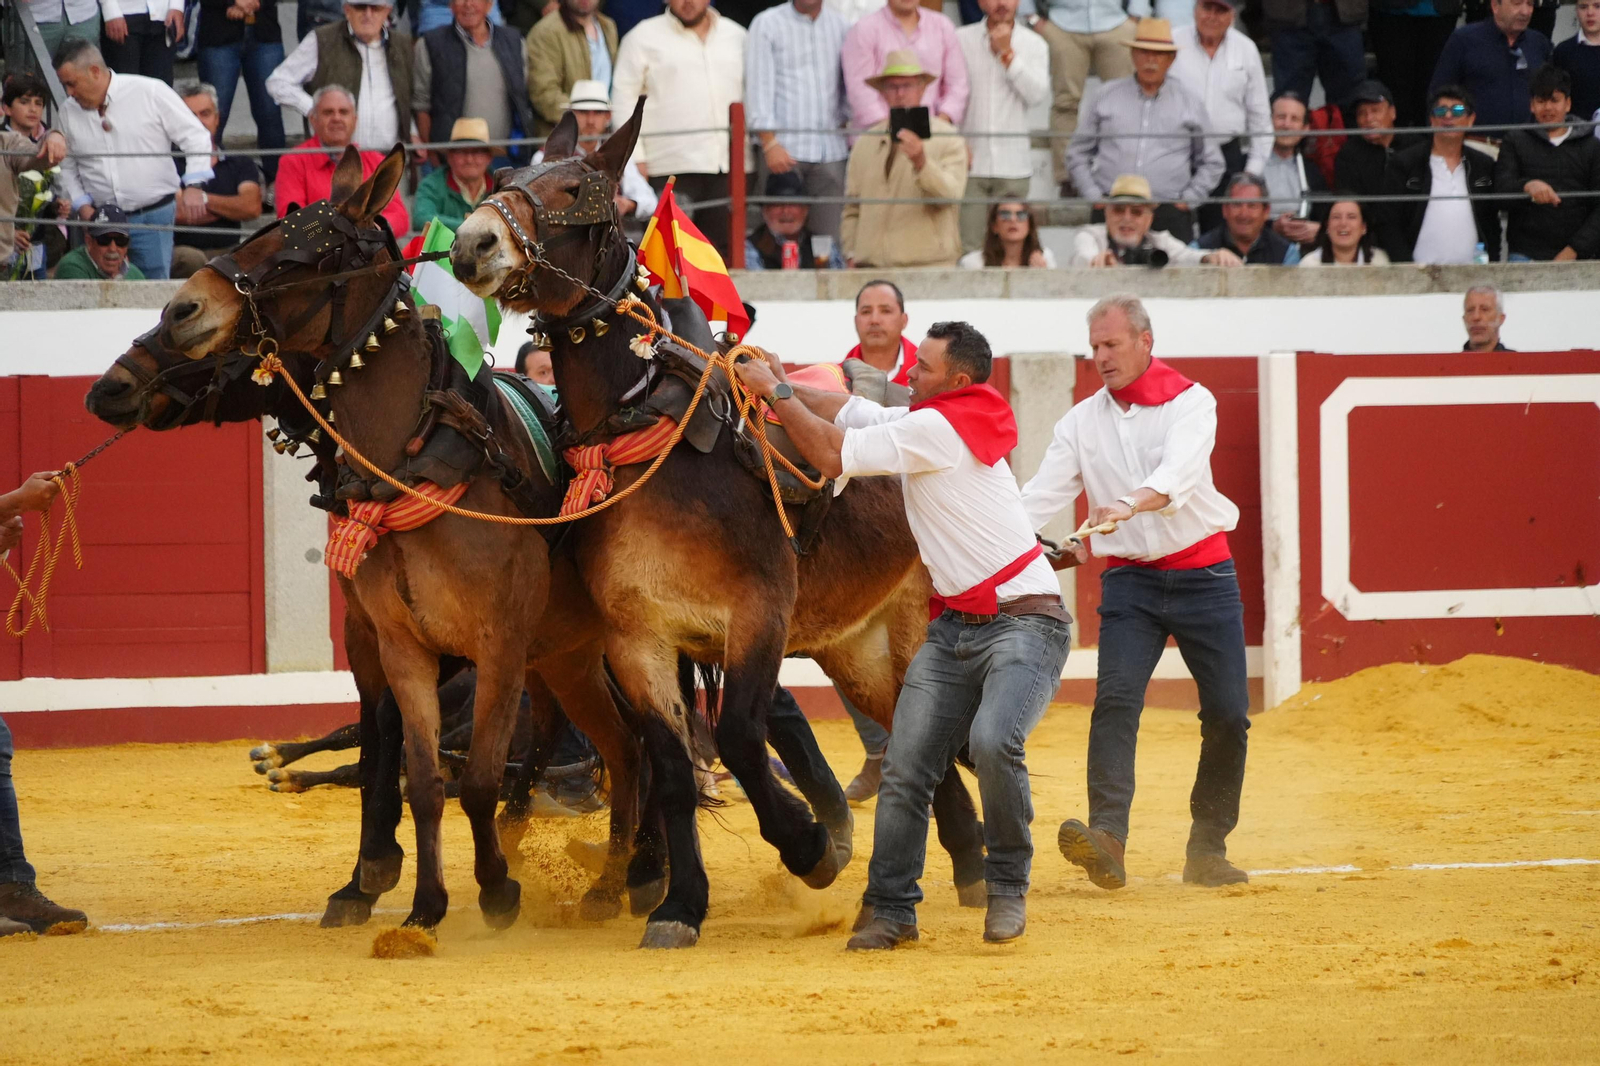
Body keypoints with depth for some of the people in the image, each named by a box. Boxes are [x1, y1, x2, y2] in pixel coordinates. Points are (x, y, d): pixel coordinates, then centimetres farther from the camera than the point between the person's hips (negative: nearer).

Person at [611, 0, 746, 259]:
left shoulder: (736, 36, 18)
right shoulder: (644, 37, 6)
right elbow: (624, 99, 2)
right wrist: (635, 157, -6)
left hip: (728, 166, 3)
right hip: (672, 169, -3)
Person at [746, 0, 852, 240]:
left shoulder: (840, 25, 12)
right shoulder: (767, 24, 3)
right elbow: (758, 88, -2)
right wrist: (770, 143, -11)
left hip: (830, 150, 3)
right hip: (784, 148, -3)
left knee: (830, 237, -3)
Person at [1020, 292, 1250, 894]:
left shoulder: (1190, 403, -5)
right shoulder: (1082, 423, 6)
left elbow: (1179, 472, -25)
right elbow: (1040, 499, 1)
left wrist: (1128, 504, -45)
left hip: (1205, 575, -2)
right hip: (1130, 580, 2)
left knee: (1227, 714, -1)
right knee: (1115, 698, -19)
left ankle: (1207, 851, 13)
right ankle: (1106, 840, -33)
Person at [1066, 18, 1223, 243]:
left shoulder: (1190, 104, 12)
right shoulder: (1106, 96, 12)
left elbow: (1211, 164, 18)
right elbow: (1077, 153, 16)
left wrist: (1187, 199, 5)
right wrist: (1093, 195, 5)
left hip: (1169, 214, 0)